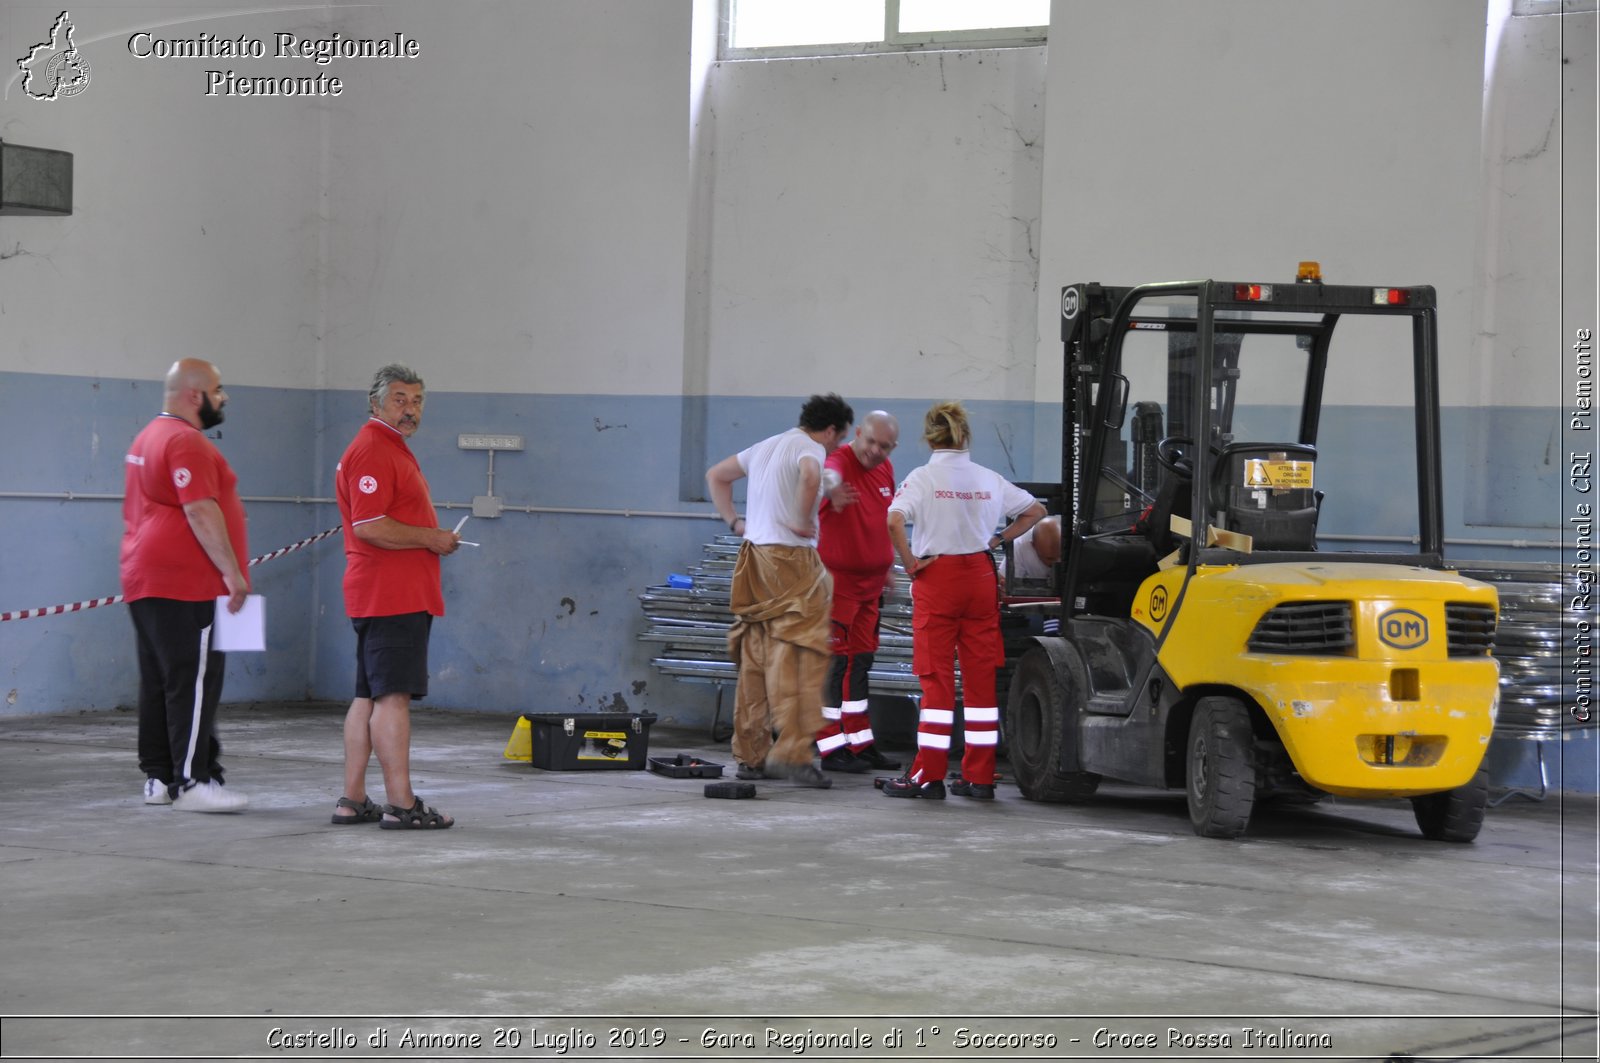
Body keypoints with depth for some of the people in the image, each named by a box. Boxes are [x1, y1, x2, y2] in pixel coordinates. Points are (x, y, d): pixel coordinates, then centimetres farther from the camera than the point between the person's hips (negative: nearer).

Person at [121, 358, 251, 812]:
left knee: (158, 682, 11)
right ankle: (192, 781, -11)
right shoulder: (186, 442, -14)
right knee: (194, 683, -9)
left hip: (145, 582, 10)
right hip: (185, 586, -10)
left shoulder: (148, 438, 20)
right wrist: (233, 571, -21)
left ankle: (158, 777, 14)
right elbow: (200, 510, -23)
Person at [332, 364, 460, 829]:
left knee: (369, 698, 11)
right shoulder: (372, 450, -13)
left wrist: (435, 539, 16)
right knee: (393, 696, -11)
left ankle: (353, 801, 13)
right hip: (390, 595, -11)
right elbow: (369, 526, -22)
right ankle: (401, 804, -12)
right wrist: (432, 538, -13)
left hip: (401, 594, 11)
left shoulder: (394, 449, 22)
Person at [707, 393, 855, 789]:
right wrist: (803, 522, -17)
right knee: (801, 656, -9)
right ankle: (791, 752, -17)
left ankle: (750, 757, 12)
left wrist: (733, 521, 22)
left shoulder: (767, 446, 20)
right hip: (791, 559, -9)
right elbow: (810, 476, -30)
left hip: (753, 558, 9)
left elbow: (716, 476, 30)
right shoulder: (810, 449, -6)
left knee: (756, 659, 10)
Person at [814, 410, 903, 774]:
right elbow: (829, 475, -43)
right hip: (837, 578, -8)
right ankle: (832, 748, -4)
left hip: (871, 580, 8)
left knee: (860, 662, 13)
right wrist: (833, 490, -66)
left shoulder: (886, 470, 8)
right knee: (834, 662, -6)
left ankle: (861, 744, 20)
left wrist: (888, 567, 23)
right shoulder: (841, 461, -17)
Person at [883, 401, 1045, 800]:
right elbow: (1035, 510, 15)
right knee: (981, 677, 6)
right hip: (980, 577, 3)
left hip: (936, 577, -3)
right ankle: (979, 777, 8)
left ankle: (928, 775, 1)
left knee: (936, 677, 1)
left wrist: (910, 563, -10)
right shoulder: (989, 479, 5)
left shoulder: (923, 478, -6)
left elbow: (894, 521, -21)